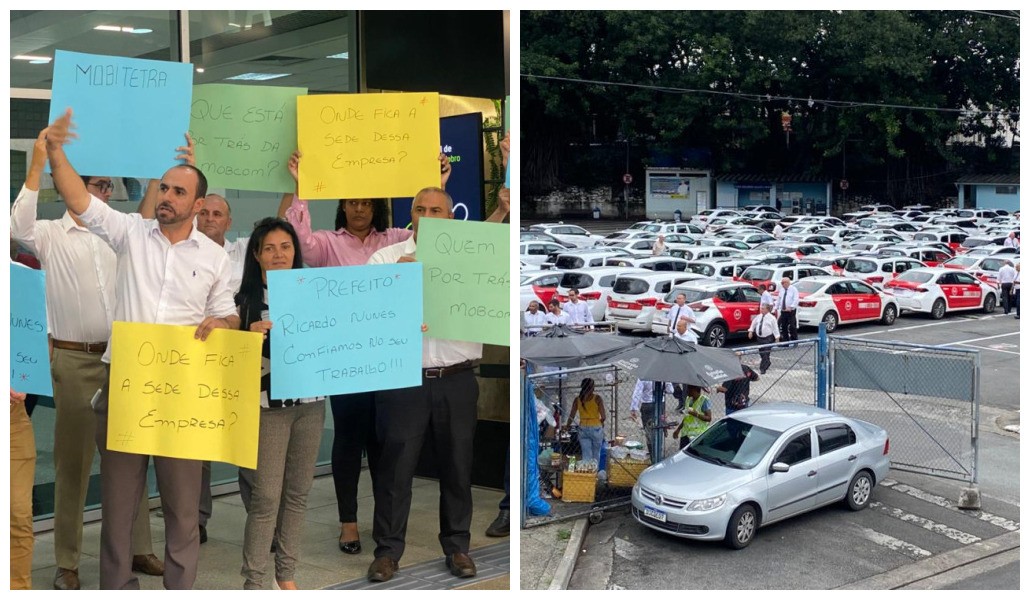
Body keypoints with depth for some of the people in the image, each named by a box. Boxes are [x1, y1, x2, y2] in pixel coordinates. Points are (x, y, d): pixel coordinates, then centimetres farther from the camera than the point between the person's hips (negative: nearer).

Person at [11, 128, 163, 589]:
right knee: (72, 460, 4)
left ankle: (138, 548, 21)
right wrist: (37, 164, -26)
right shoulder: (51, 235, -2)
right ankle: (67, 563, 13)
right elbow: (18, 229, -22)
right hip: (75, 360, -4)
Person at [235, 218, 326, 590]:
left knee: (298, 492, 10)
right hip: (268, 405, -3)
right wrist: (251, 336, -24)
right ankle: (253, 581, 6)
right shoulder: (245, 300, -4)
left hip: (310, 403, 4)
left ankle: (287, 574, 22)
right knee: (266, 496, -4)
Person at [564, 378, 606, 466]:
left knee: (586, 455, 4)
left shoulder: (577, 399, 0)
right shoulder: (597, 398, -8)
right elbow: (603, 417, -9)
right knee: (596, 455, 13)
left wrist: (567, 426, 19)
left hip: (583, 428, 2)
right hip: (596, 428, -2)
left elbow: (572, 416, 2)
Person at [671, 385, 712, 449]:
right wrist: (678, 429, 21)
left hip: (698, 435, -7)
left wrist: (696, 414, -26)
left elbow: (709, 418, -13)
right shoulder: (688, 399, 14)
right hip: (685, 434, 7)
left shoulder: (704, 400, -9)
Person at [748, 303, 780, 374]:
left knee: (765, 354, -7)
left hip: (768, 339, -5)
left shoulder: (771, 318, -9)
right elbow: (753, 323, 18)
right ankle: (767, 362, 39)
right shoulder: (758, 317, 4)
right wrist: (751, 331, 8)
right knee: (761, 352, 13)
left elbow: (775, 328, -7)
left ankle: (762, 369, -3)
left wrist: (777, 337, -9)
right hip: (759, 337, 5)